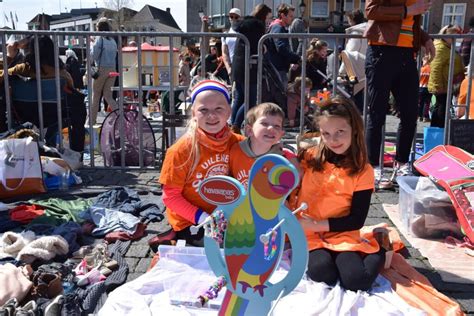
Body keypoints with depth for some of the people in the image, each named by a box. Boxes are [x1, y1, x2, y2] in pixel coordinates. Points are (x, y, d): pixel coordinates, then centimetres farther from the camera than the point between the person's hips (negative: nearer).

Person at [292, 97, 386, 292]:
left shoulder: (363, 171, -3)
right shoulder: (309, 159, 2)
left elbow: (356, 220, -5)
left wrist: (317, 224, -13)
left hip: (343, 235, 0)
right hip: (308, 234, 0)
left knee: (356, 281, -22)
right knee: (322, 272, -29)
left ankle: (378, 251, 7)